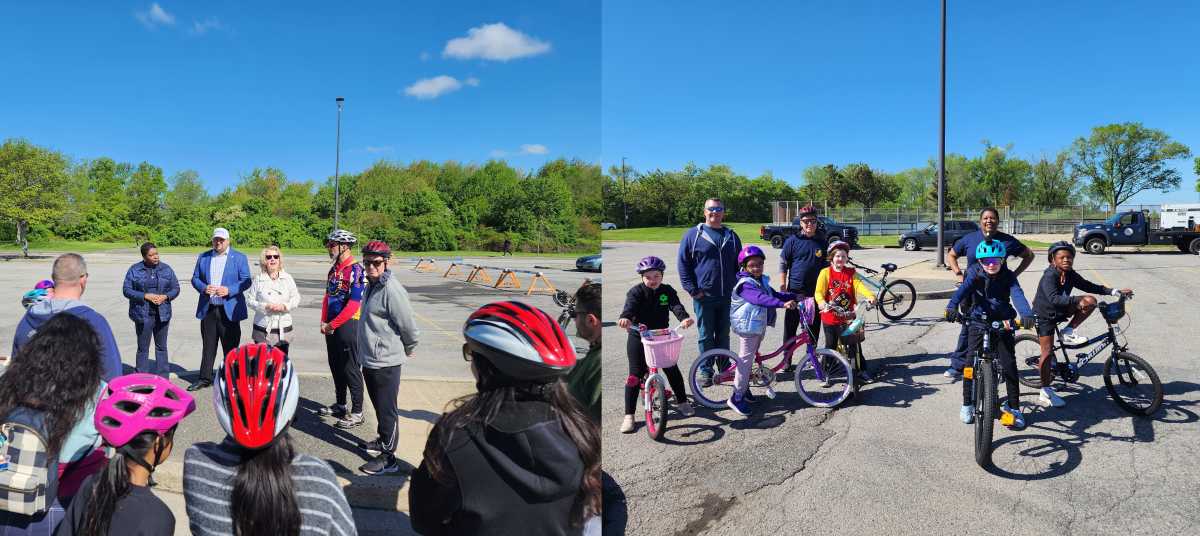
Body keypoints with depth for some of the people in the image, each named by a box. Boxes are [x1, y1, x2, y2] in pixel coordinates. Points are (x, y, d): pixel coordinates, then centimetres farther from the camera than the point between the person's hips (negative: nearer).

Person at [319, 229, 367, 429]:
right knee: (336, 367, 17)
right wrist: (324, 322, 7)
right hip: (331, 326, 9)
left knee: (351, 369, -3)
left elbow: (353, 305, -21)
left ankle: (357, 413, 5)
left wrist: (332, 325, -16)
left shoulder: (356, 270, -17)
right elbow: (328, 297, 17)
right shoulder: (334, 269, 11)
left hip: (348, 326, -9)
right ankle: (340, 405, 31)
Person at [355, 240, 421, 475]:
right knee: (378, 405, 22)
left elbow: (409, 326, -19)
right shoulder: (372, 285, 8)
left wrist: (408, 350, -3)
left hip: (386, 362, -9)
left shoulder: (391, 289, -21)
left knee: (387, 409, 0)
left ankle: (388, 457, 9)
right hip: (369, 359, 9)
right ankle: (383, 441, 39)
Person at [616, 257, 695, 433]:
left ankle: (681, 401, 29)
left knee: (672, 369, 6)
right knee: (635, 375, -5)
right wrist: (625, 318, -53)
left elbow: (676, 305, -19)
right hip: (638, 338, -3)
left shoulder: (668, 291, -1)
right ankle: (629, 415, 0)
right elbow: (630, 305, -30)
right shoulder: (636, 291, -10)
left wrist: (684, 318, -41)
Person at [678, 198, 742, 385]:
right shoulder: (693, 235, 0)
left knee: (723, 334, 12)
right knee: (706, 335, 4)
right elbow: (683, 264, -2)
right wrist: (692, 290, -8)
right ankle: (705, 370, 14)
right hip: (703, 297, -3)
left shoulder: (731, 236, 11)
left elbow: (739, 264, 17)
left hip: (728, 296, 3)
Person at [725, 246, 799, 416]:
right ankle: (736, 397, -2)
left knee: (750, 358, 18)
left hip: (760, 325, 9)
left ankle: (744, 388, 32)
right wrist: (783, 303, -44)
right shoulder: (745, 284, -20)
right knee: (745, 360, -7)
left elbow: (774, 294, 18)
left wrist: (794, 296, 6)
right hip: (747, 327, -9)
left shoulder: (762, 281, 11)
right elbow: (760, 298, -34)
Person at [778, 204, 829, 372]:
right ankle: (787, 362, 7)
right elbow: (783, 264, 2)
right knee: (790, 328, -1)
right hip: (795, 291, -2)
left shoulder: (822, 242, 7)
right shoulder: (792, 241, 0)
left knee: (813, 328, 8)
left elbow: (827, 264, 15)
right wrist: (783, 285, -4)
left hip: (816, 292, 2)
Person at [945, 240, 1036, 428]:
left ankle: (1013, 406, 10)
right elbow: (963, 290, -27)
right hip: (979, 323, 0)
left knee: (1009, 366, -5)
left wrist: (1027, 314, -45)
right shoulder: (976, 275, -9)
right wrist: (952, 307, -47)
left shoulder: (1008, 276, -8)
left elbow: (1018, 295, -24)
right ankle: (967, 404, 13)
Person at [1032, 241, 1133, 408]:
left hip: (1060, 312, 6)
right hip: (1044, 316, -6)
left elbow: (1089, 286, 5)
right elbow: (1054, 298, -38)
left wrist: (1116, 292, 0)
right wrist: (1077, 301, -49)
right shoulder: (1049, 277, -25)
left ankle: (1068, 332, 0)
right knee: (1047, 352, -7)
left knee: (1091, 301, -13)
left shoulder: (1070, 275, -3)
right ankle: (1045, 392, 1)